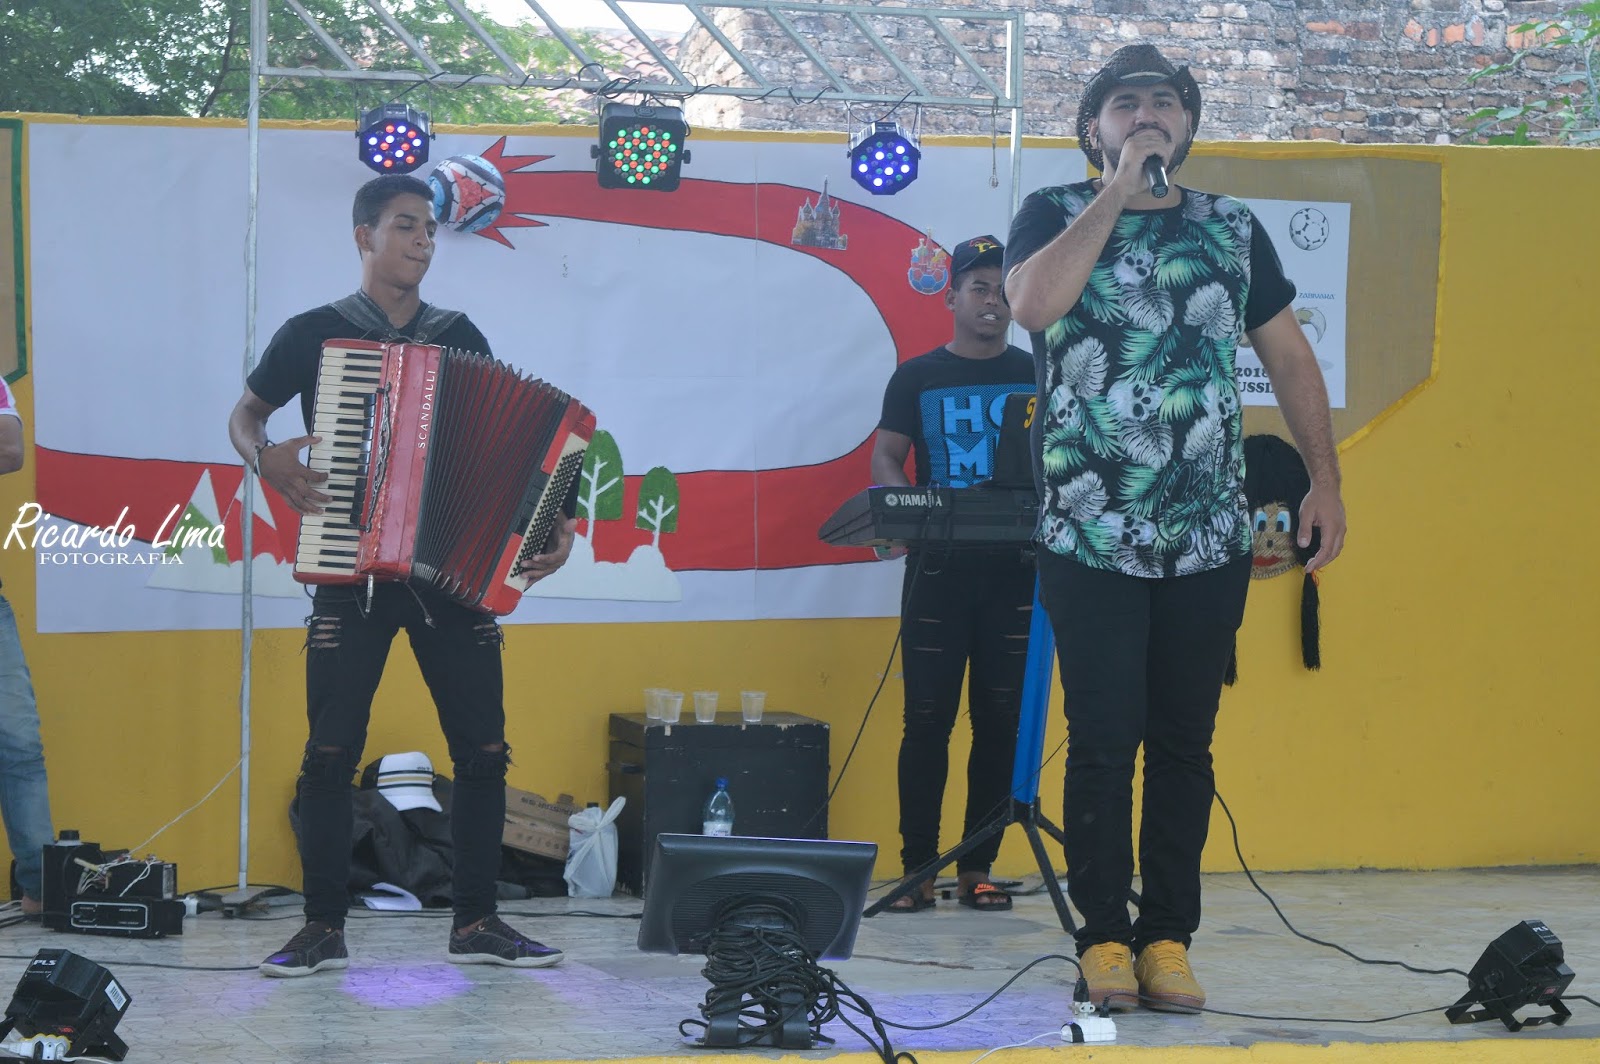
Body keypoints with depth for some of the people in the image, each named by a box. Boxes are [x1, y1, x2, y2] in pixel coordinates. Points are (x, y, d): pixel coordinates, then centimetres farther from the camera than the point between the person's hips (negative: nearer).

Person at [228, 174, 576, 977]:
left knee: (484, 751, 0)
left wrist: (548, 523, 0)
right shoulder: (314, 334, 3)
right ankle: (323, 928, 4)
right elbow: (245, 414, 13)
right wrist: (265, 458, -8)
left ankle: (475, 924, 10)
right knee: (329, 754, -5)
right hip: (352, 576, -3)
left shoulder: (460, 337, 11)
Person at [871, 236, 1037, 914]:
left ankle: (978, 867, 9)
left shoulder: (1037, 376, 9)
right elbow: (886, 459, 1)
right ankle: (917, 870, 1)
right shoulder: (917, 378, 7)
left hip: (1015, 570, 1)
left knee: (1001, 719, 3)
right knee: (927, 718, -2)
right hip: (938, 569, -1)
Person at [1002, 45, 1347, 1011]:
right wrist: (1118, 190, -13)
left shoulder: (1233, 230, 12)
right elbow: (1034, 304, -17)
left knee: (1185, 745, 6)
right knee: (1104, 744, -2)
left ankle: (1169, 938, 12)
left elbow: (1290, 358, 13)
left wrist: (1325, 482, 5)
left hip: (1211, 542, 3)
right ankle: (1105, 936, 8)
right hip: (1092, 541, -2)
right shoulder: (1055, 215, 4)